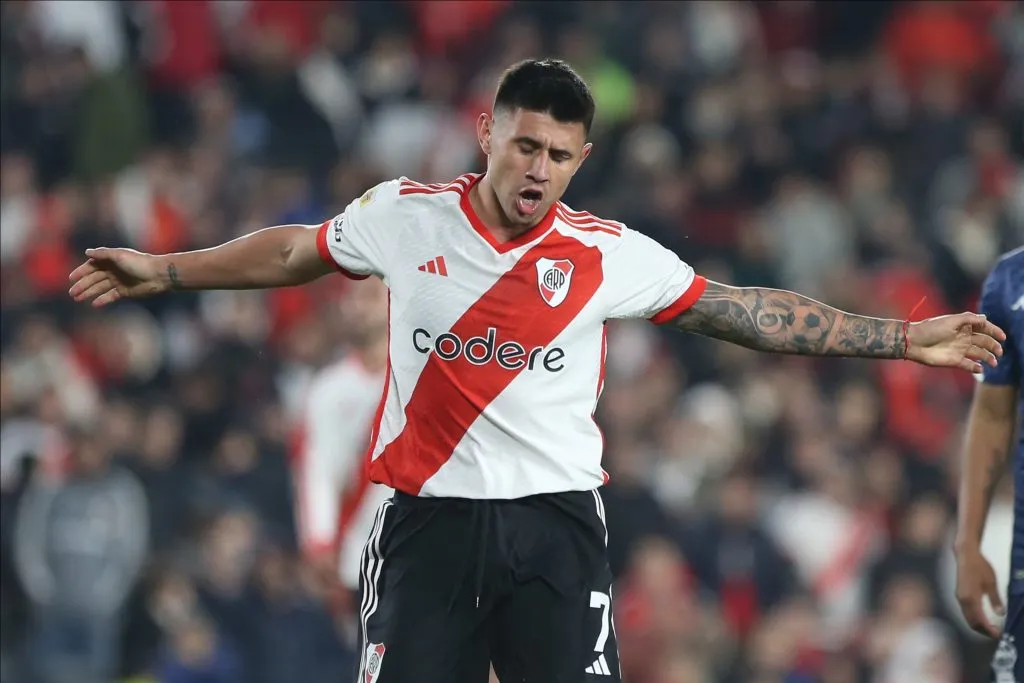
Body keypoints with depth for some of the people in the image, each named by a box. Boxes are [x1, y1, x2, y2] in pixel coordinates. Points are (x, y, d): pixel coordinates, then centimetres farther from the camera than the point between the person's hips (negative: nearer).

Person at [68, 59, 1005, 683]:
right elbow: (293, 252, 18)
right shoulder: (405, 216, 1)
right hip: (429, 517, 1)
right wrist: (164, 271, 20)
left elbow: (748, 312, 4)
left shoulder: (610, 254, -1)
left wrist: (903, 340, 1)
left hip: (556, 524, -1)